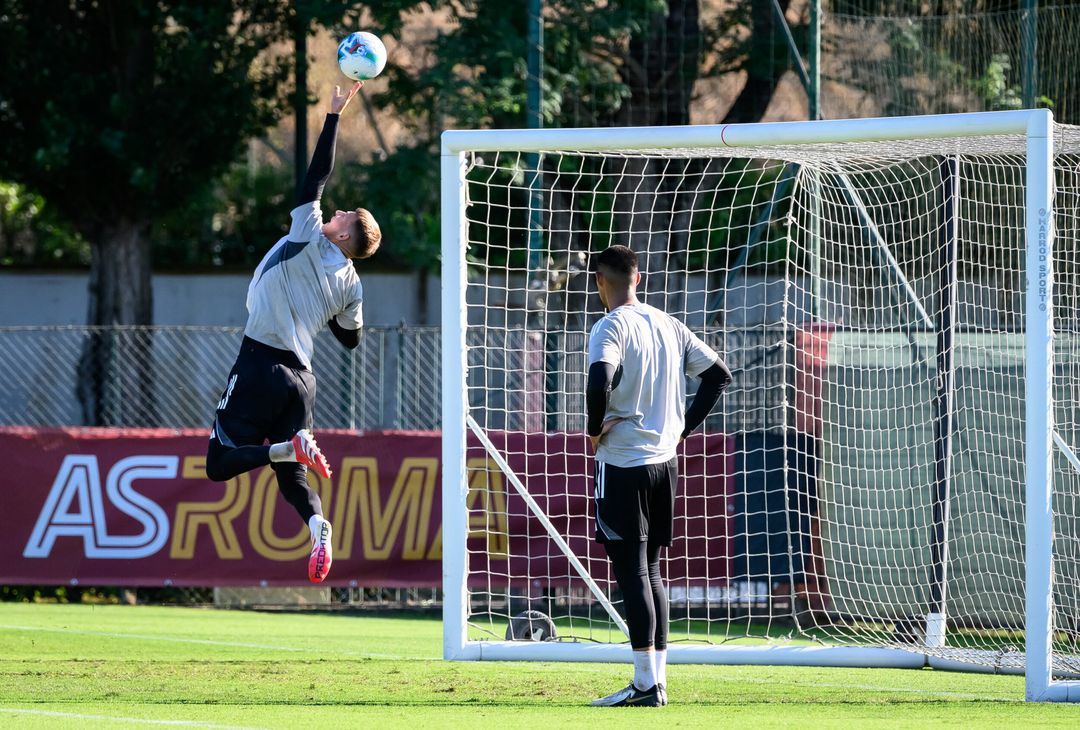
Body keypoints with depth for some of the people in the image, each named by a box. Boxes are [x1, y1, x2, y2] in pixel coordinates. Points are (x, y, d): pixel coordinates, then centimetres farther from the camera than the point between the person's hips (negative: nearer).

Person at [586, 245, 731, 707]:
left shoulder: (611, 327, -12)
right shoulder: (669, 326, 9)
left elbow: (600, 379, -30)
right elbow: (719, 373, 12)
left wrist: (595, 429, -14)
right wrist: (684, 426, 13)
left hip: (622, 464, -7)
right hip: (665, 460, 7)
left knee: (632, 573, -5)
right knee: (651, 571, 14)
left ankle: (646, 683, -7)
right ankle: (657, 679, 14)